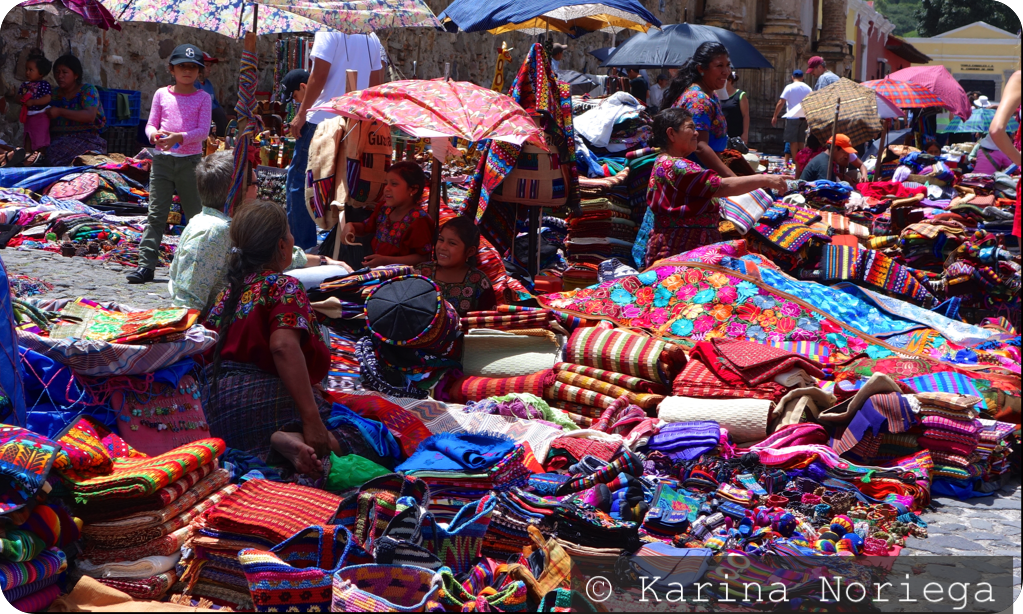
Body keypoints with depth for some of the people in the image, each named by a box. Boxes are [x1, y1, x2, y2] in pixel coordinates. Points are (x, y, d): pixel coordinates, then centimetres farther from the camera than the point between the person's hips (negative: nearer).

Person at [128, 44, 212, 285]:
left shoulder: (203, 98, 4)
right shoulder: (162, 94, 9)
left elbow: (203, 131, -6)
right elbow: (150, 124, 8)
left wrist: (180, 137, -22)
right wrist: (154, 134, -16)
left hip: (190, 160, -1)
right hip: (162, 159, 1)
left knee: (196, 215, 6)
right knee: (156, 214, -2)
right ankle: (146, 264, -3)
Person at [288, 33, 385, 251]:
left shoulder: (329, 31, -9)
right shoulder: (372, 38, 11)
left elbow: (319, 76, -15)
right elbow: (375, 83, 14)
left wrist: (301, 113, -9)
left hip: (322, 118, -6)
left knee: (299, 180, 3)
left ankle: (300, 245, 1)